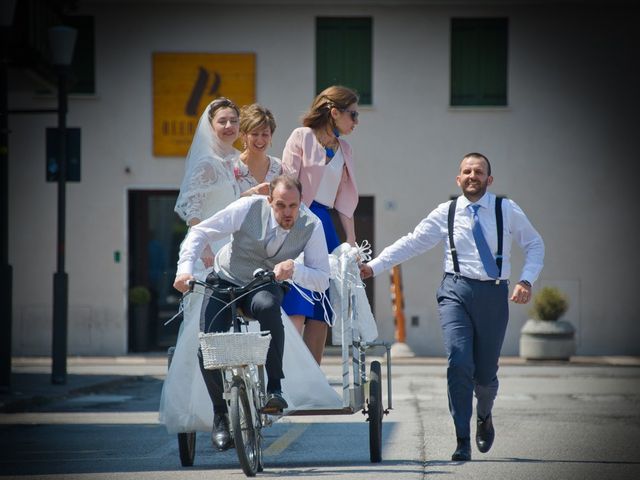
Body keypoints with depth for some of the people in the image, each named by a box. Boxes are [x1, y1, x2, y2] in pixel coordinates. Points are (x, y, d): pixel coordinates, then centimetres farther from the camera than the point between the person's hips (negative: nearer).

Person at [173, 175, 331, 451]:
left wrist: (294, 270, -38)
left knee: (268, 306, -39)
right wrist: (185, 268, -29)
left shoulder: (311, 226, -19)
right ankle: (220, 415, 5)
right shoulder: (248, 208, -23)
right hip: (225, 282, 0)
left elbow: (322, 281, -19)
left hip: (264, 286, 0)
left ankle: (275, 388, -29)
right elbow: (199, 233, -14)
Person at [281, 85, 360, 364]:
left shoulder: (344, 149, 18)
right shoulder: (302, 137, 0)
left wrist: (352, 243, 14)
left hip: (325, 226, 7)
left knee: (321, 315, 3)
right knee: (297, 310, -15)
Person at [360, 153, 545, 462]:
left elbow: (535, 245, 11)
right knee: (459, 363, -16)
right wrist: (373, 267, -6)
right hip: (456, 291, 0)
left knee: (486, 372, 5)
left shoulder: (507, 210, 4)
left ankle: (484, 417, 40)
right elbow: (411, 243, 4)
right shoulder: (446, 214, 5)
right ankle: (463, 442, -10)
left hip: (494, 294, 0)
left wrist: (526, 280, -5)